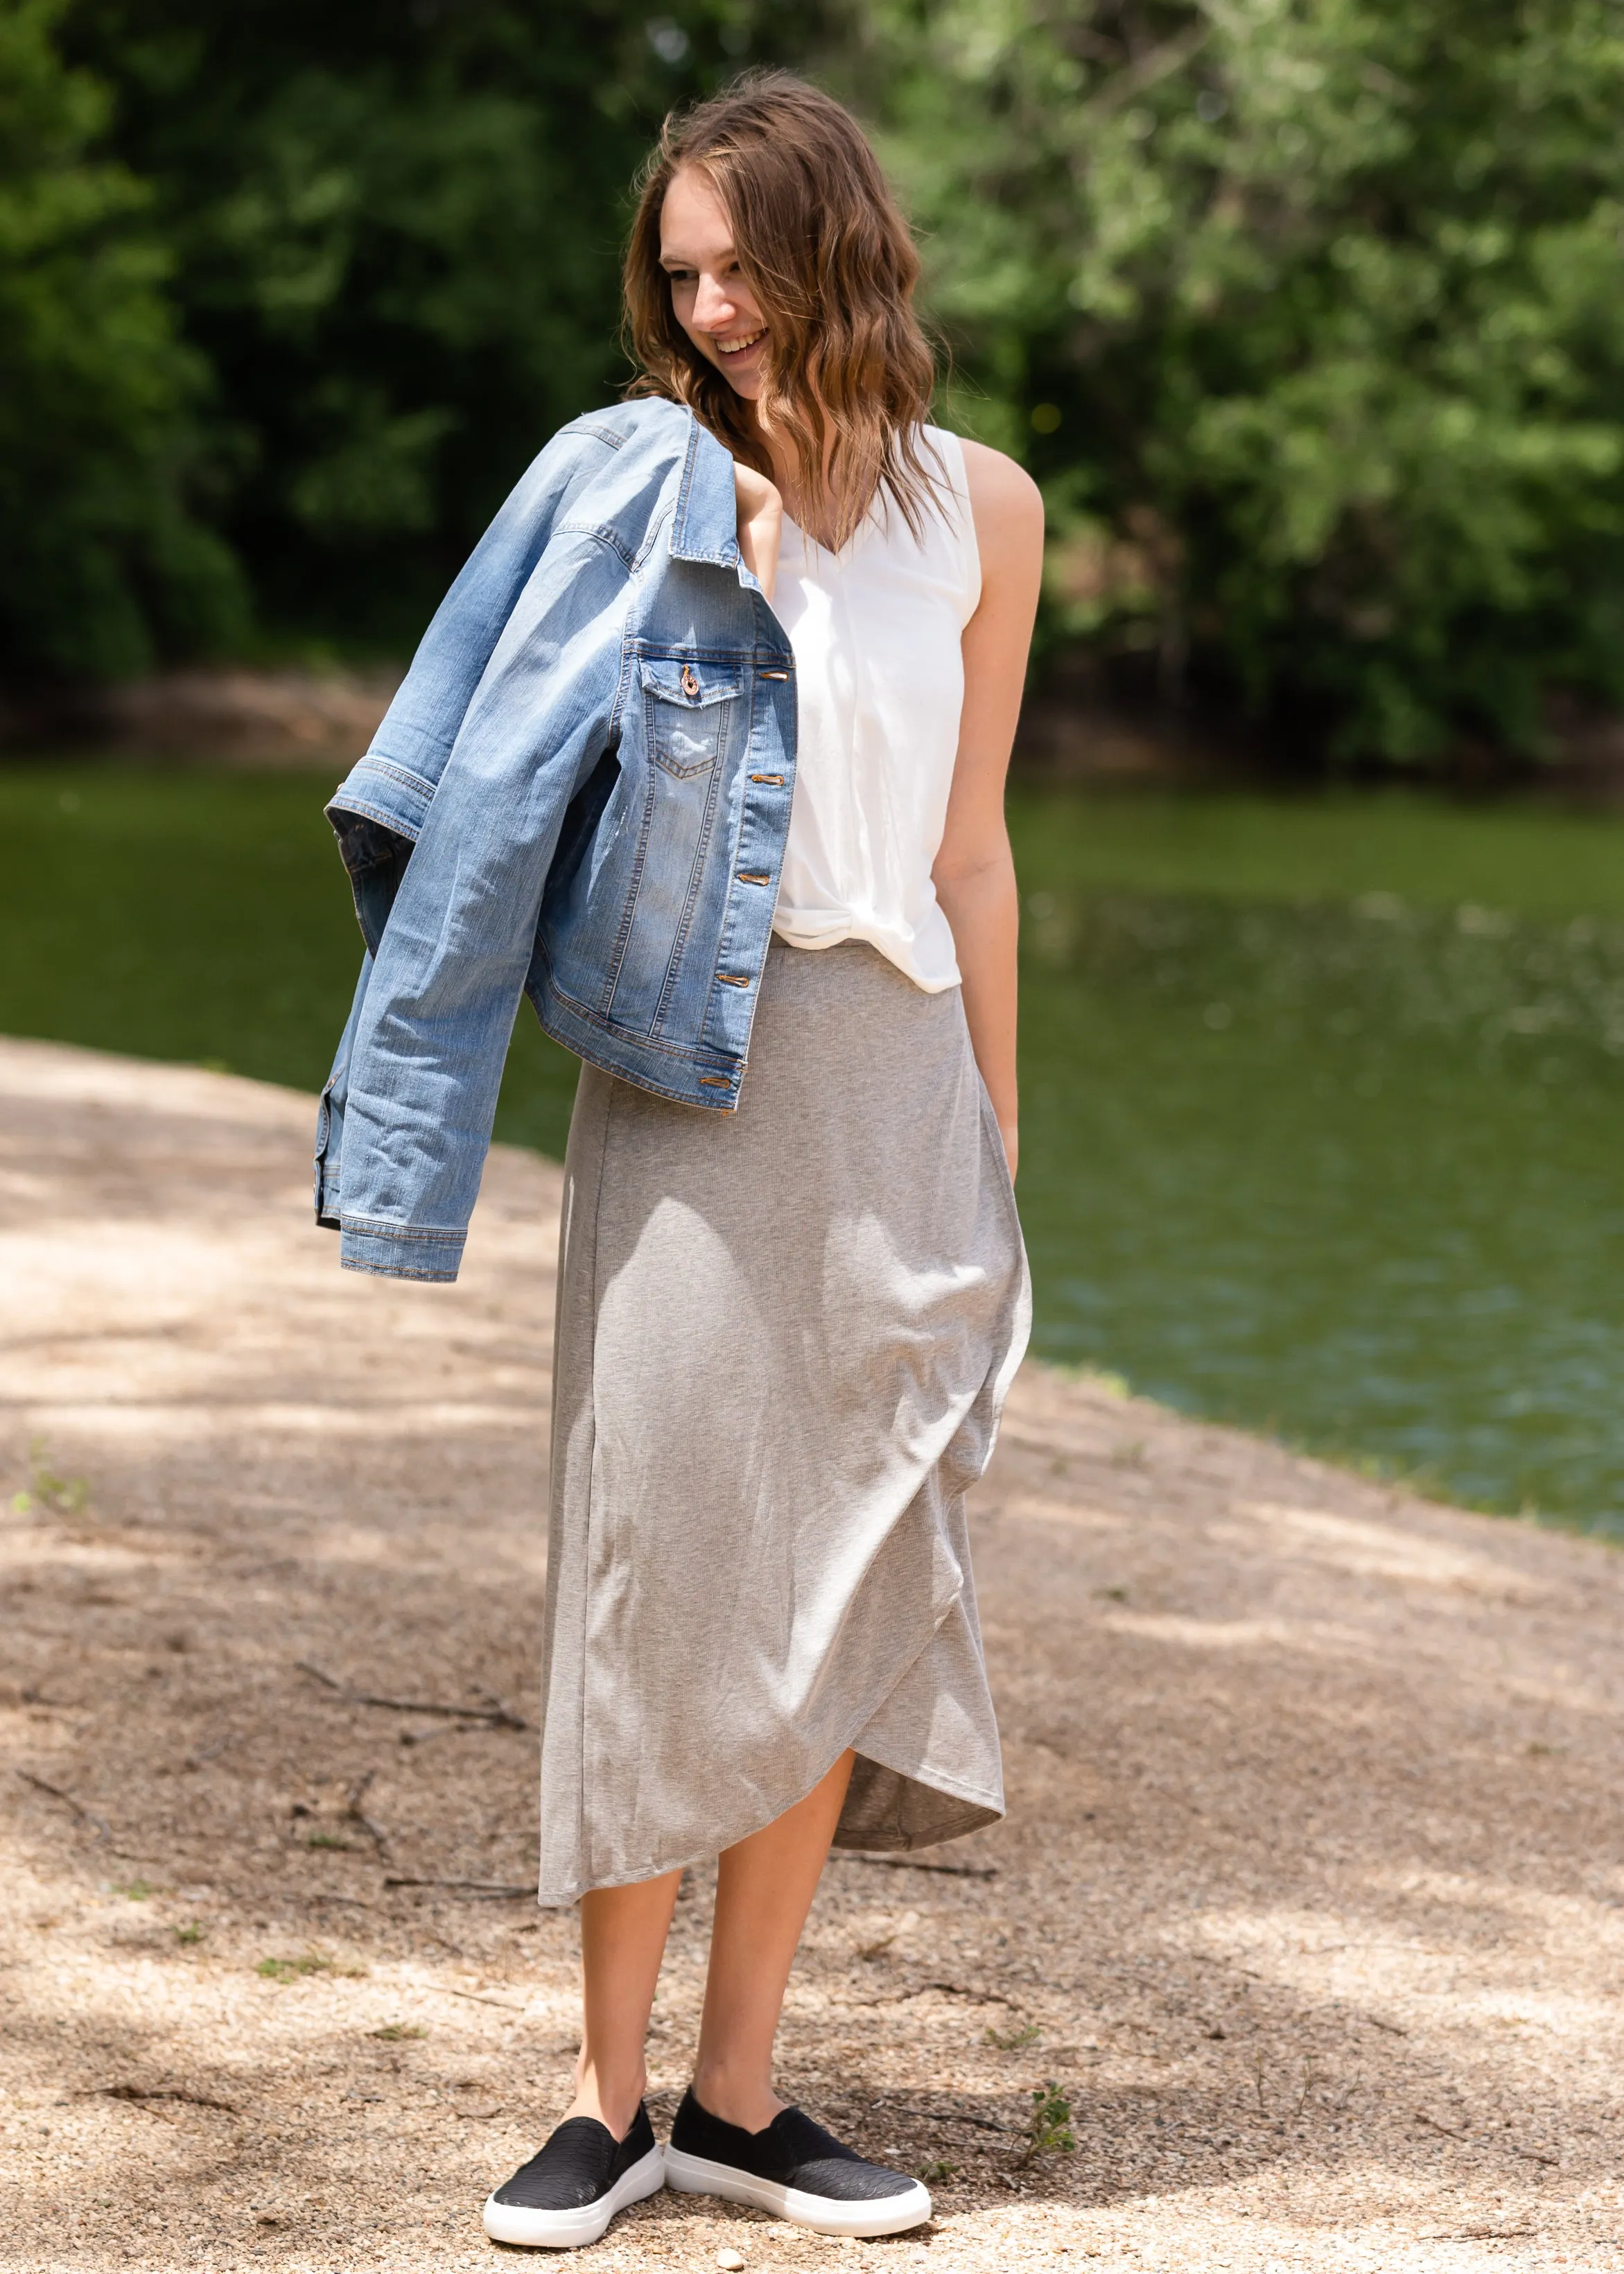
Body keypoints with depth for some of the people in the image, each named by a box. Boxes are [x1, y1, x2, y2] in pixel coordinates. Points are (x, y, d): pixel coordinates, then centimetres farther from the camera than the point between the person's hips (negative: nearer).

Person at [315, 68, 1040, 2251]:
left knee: (837, 1587, 4)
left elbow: (968, 848, 14)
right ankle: (609, 2094, 6)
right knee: (666, 1546, -4)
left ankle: (738, 2092, 13)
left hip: (897, 1081, 3)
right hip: (697, 1074, -3)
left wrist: (993, 1142, 15)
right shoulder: (643, 482, 1)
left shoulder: (979, 509, 9)